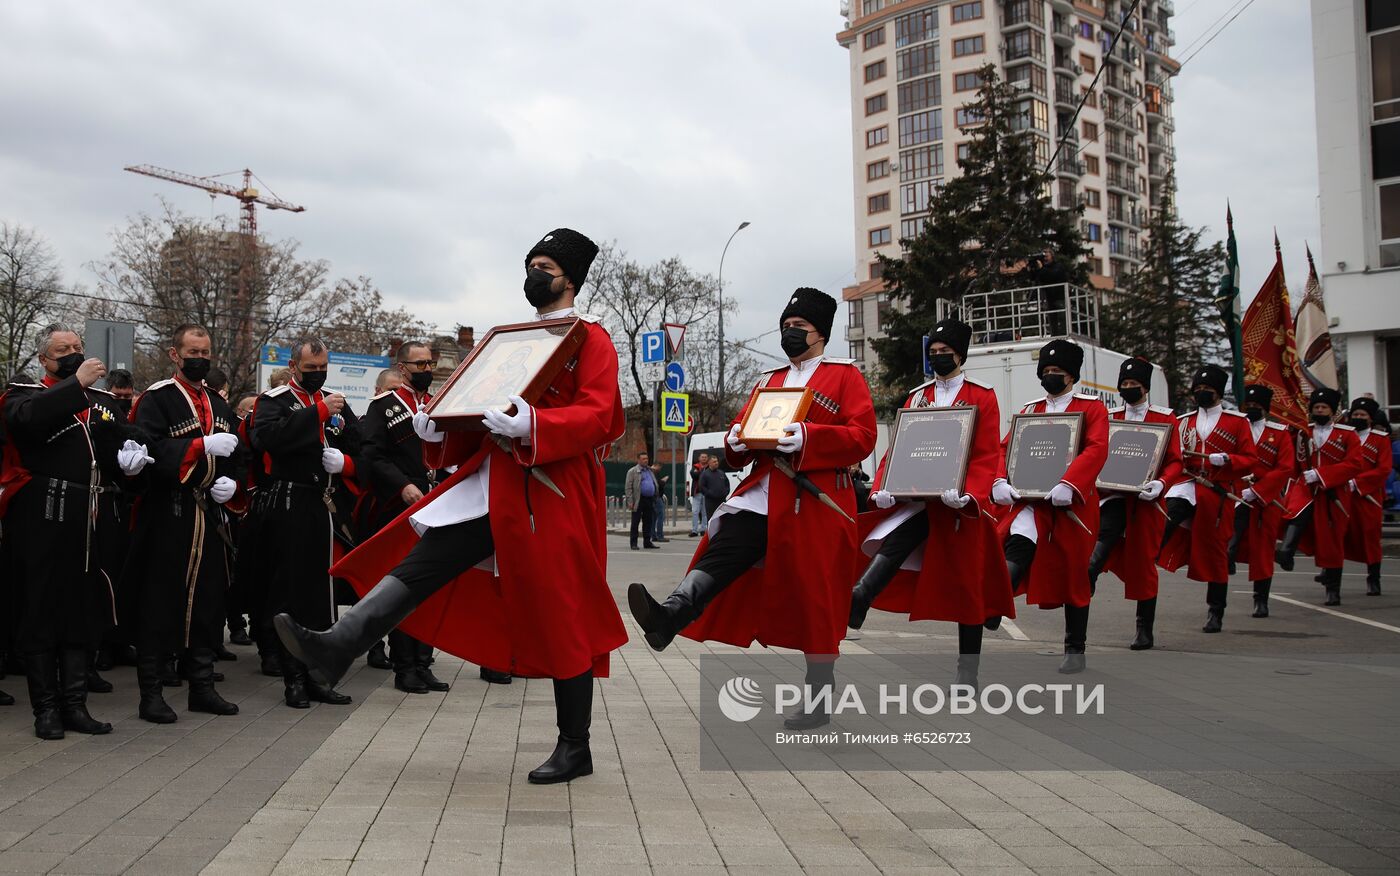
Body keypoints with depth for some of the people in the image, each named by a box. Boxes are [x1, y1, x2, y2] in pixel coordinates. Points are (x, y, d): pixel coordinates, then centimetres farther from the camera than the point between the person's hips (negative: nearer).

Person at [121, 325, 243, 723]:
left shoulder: (220, 405, 17)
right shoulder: (156, 399, -3)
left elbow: (235, 455, 20)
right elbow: (149, 450, -17)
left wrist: (231, 484, 0)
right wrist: (202, 445, -24)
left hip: (211, 515, 6)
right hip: (166, 515, -6)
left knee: (207, 600, 9)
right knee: (157, 604, -1)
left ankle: (202, 687, 19)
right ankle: (150, 694, 6)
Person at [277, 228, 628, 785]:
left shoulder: (591, 339, -2)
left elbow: (597, 415, -16)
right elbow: (485, 410, 21)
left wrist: (530, 424, -31)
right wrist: (439, 427, 0)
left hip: (556, 496, -7)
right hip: (497, 487, 7)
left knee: (564, 619, 0)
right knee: (419, 562, -9)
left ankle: (575, 750, 11)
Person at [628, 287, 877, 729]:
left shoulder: (845, 376, 4)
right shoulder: (769, 381, 22)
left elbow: (863, 436, -8)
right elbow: (746, 427, 21)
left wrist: (807, 436, -22)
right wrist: (737, 440, -4)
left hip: (816, 504, -4)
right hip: (762, 497, 5)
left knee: (815, 601, 1)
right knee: (722, 549, -22)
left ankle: (819, 700, 12)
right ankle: (671, 616, -42)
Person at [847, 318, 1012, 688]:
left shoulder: (982, 397, 0)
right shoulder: (917, 397, 12)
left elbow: (987, 457, -7)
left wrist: (967, 494, -24)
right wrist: (883, 488, -9)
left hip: (960, 505, -3)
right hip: (919, 500, 3)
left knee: (966, 584, 2)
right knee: (895, 539, -27)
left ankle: (968, 673, 10)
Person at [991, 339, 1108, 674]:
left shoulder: (1092, 407, 2)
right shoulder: (1030, 410, 14)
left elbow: (1096, 450, -13)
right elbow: (1006, 448, 8)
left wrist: (1068, 485, -28)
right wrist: (1000, 482, -12)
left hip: (1073, 502, -2)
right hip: (1031, 498, 3)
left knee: (1074, 573, 5)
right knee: (1017, 545, -28)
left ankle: (1075, 650, 15)